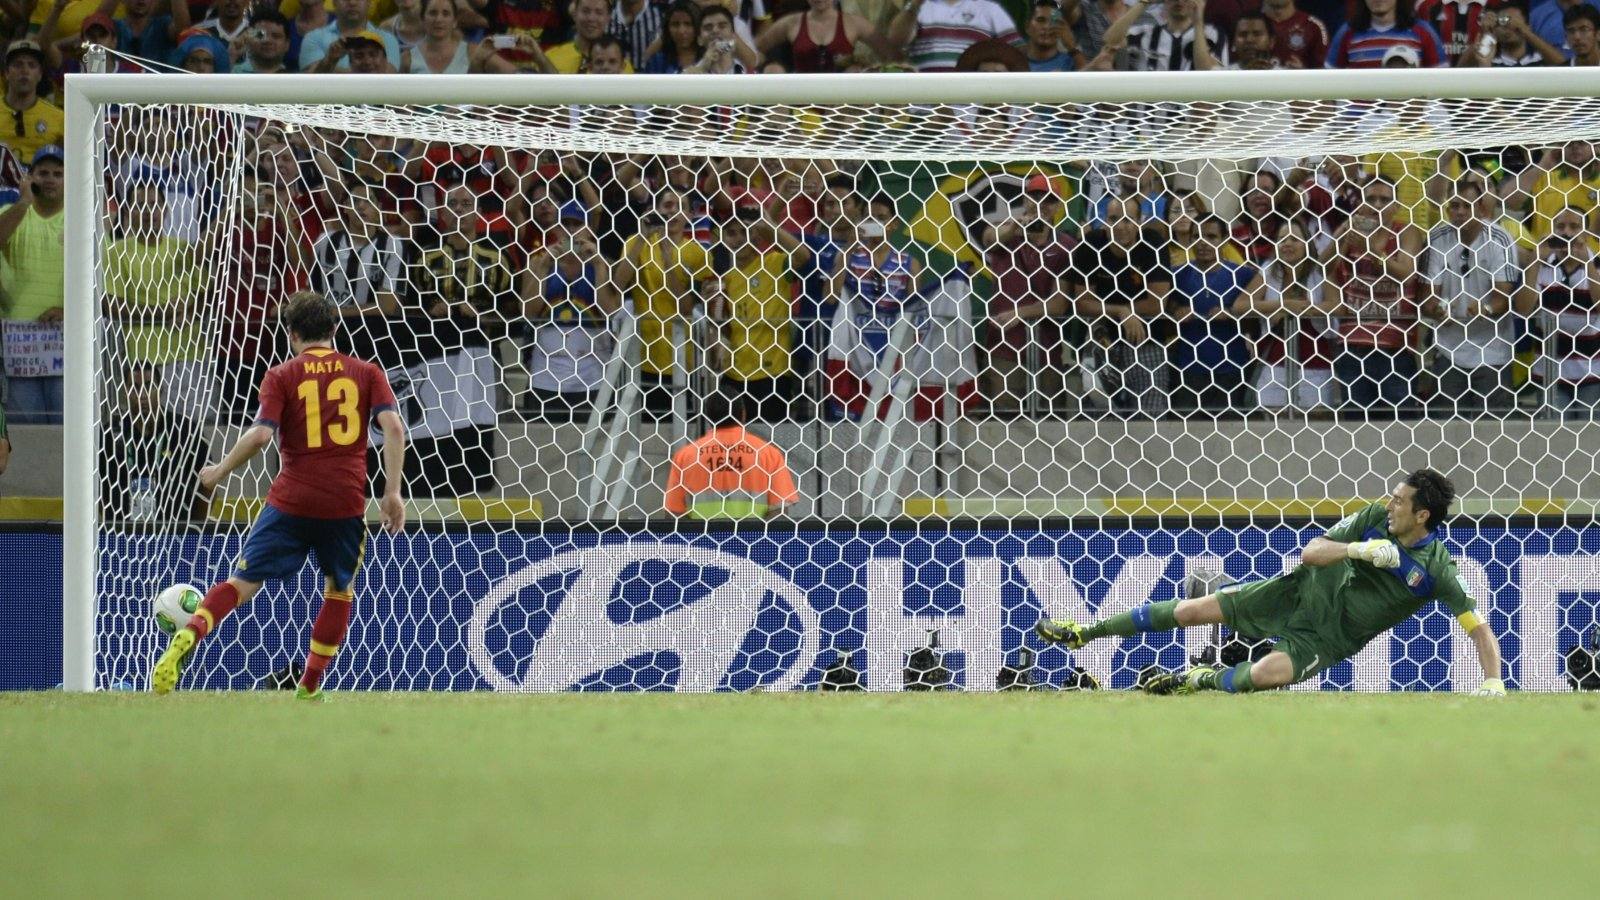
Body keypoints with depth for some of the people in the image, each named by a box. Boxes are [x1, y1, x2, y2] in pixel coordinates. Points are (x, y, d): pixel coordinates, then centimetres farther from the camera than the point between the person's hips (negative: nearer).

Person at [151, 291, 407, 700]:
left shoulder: (282, 376, 3)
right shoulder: (366, 373, 9)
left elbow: (260, 435, -9)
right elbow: (393, 427, -3)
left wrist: (220, 471, 4)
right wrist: (392, 493, -2)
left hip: (290, 500, -1)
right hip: (346, 504, 1)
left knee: (244, 581, 1)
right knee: (340, 590, 21)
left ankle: (188, 636, -25)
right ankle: (310, 688, 19)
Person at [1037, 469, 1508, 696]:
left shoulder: (1437, 569, -19)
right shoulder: (1376, 518, -7)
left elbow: (1479, 628, -18)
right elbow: (1311, 552, -7)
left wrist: (1493, 681, -33)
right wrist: (1358, 549, -25)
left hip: (1326, 637, -4)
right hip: (1304, 590, 4)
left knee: (1262, 676, -31)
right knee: (1195, 610, -1)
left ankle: (1202, 680, 4)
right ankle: (1085, 632, 15)